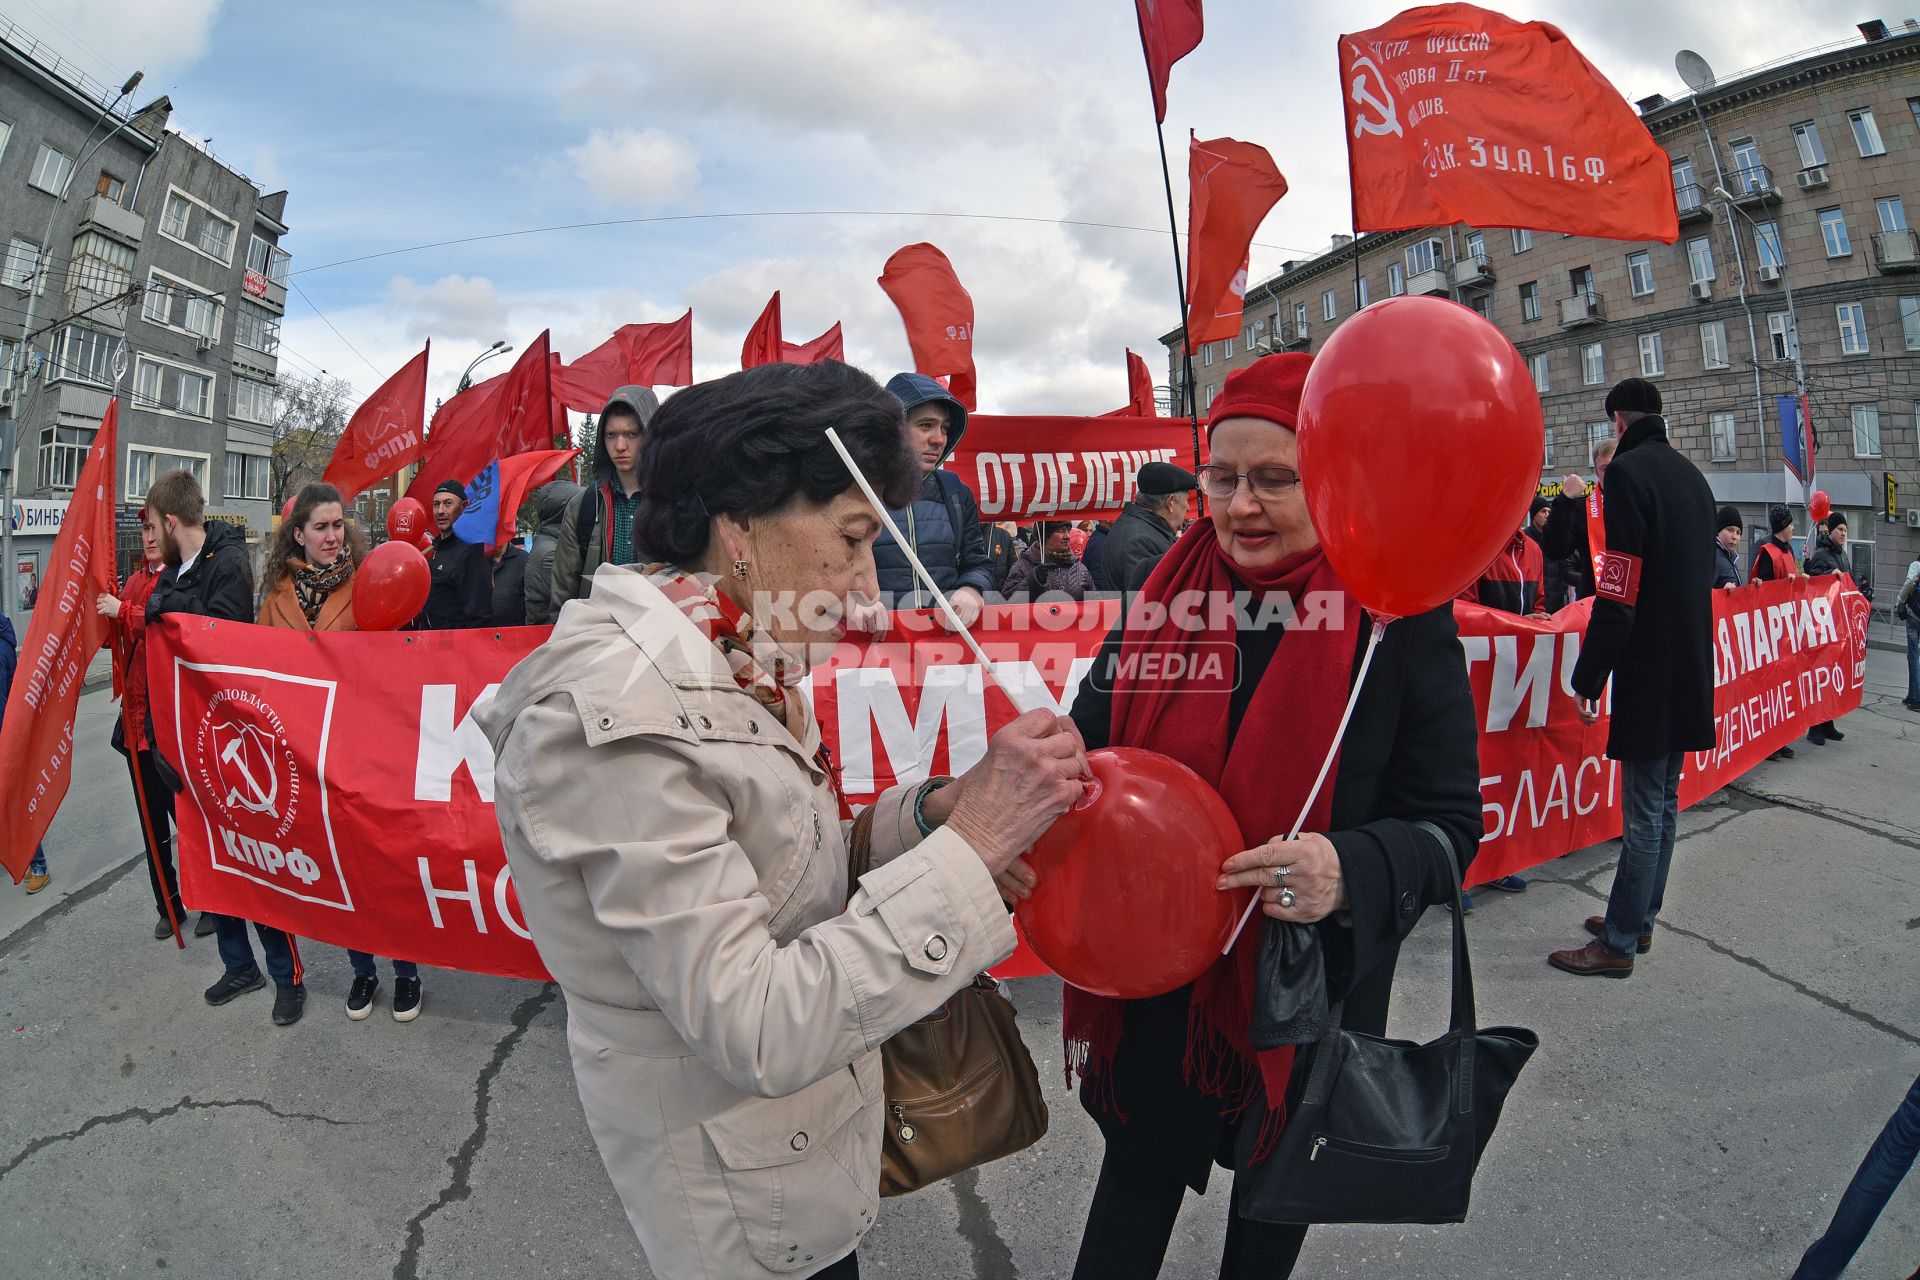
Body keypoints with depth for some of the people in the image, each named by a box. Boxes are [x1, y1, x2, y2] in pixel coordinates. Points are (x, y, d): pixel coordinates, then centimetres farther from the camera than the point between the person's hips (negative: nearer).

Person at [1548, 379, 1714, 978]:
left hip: (1649, 669, -9)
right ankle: (1640, 917, 28)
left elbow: (1618, 592, -19)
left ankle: (1619, 942, 4)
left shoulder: (1629, 470, -13)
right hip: (1690, 667, 9)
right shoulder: (1691, 474, 14)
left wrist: (1588, 676, -15)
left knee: (1643, 810, -4)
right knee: (1663, 800, 16)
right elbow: (1699, 575, 19)